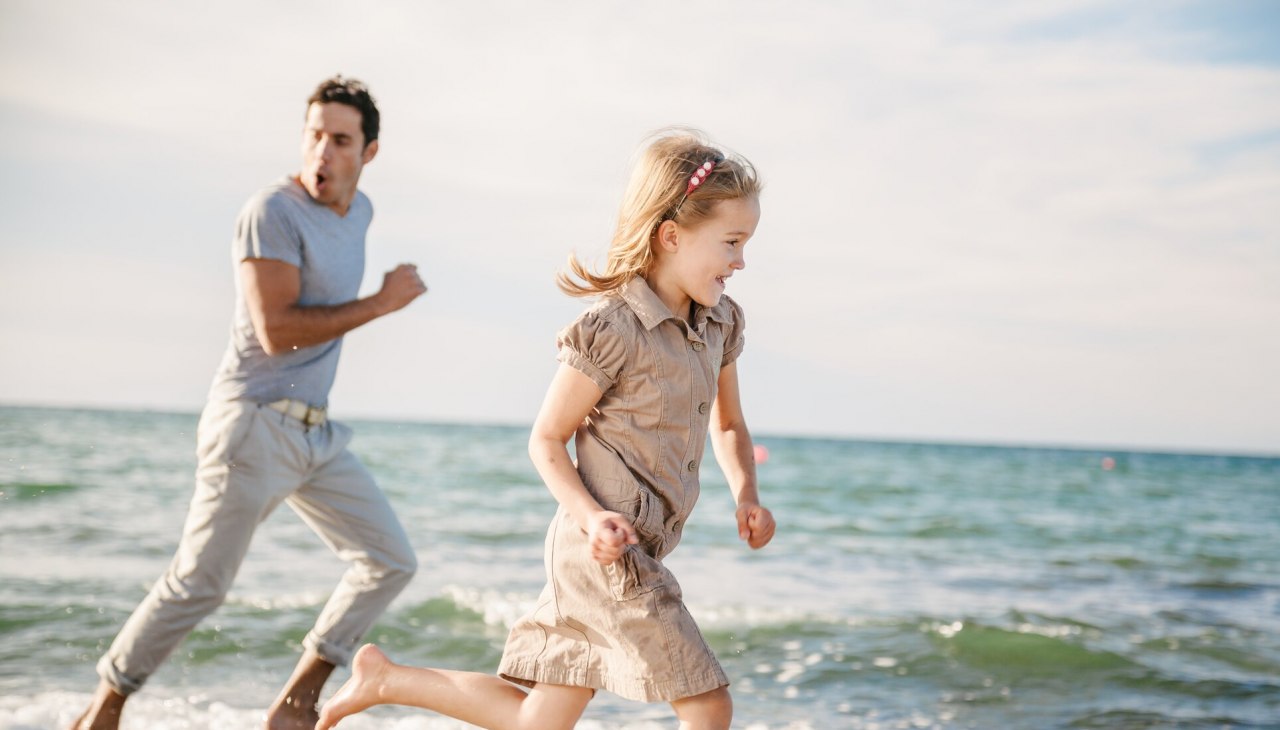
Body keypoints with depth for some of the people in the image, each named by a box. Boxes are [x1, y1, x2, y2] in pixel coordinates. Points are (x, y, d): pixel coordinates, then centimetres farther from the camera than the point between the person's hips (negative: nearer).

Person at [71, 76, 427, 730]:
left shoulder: (359, 211, 11)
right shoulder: (272, 212, -15)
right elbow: (276, 330, -23)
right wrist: (381, 302, -17)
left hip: (316, 433, 8)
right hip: (255, 424, -8)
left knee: (390, 561, 3)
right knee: (199, 584, -4)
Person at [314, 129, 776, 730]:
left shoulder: (722, 321, 8)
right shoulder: (611, 329, -16)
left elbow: (727, 424, 21)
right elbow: (546, 439, -8)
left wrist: (745, 495, 3)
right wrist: (590, 516, -22)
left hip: (642, 551, 9)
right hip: (606, 549, -9)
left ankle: (384, 677, 27)